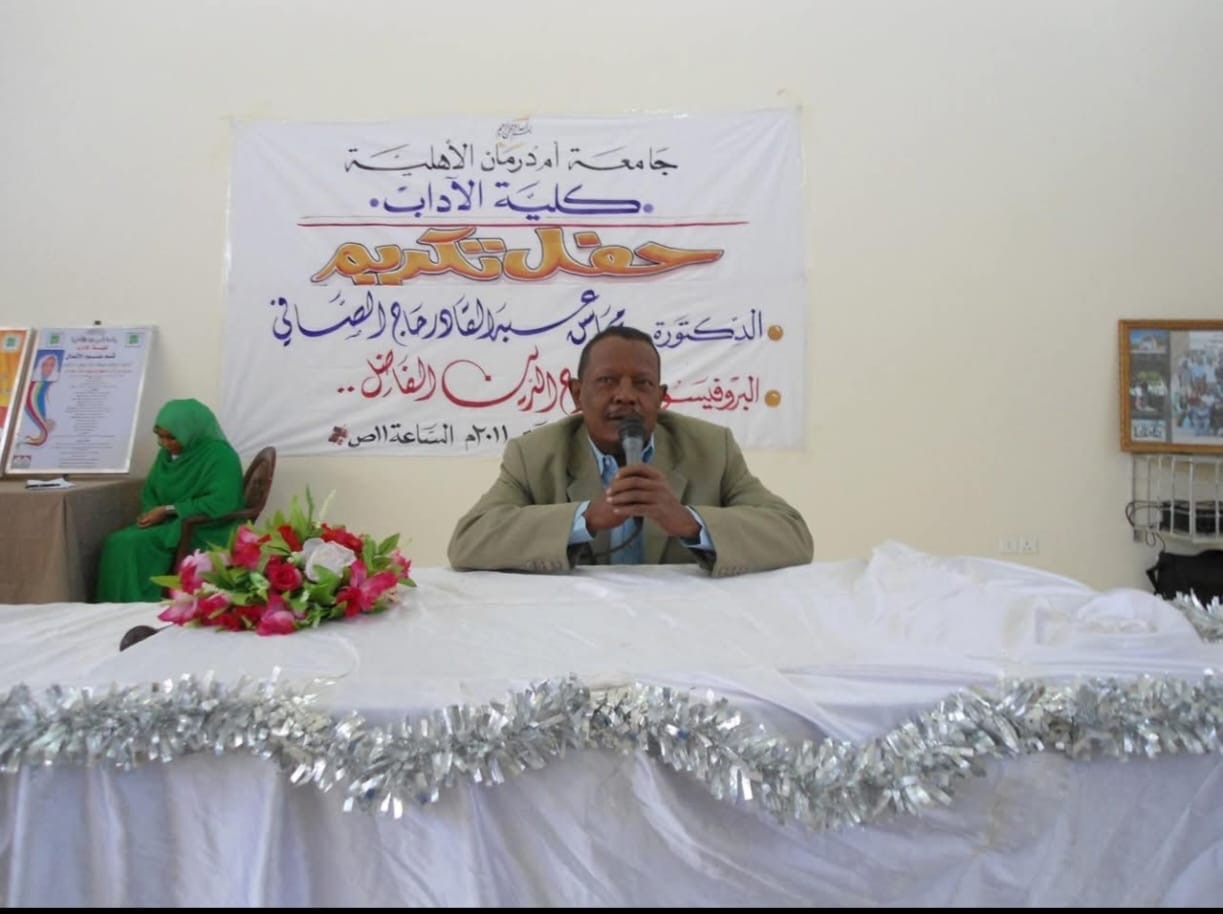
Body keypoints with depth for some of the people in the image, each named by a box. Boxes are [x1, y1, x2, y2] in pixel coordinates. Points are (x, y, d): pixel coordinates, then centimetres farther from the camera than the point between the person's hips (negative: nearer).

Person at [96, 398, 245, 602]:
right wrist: (151, 512, -5)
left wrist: (168, 510, -20)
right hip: (167, 524, 8)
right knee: (117, 542, -19)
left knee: (132, 544, -25)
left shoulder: (220, 454, -13)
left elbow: (221, 503, -23)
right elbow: (150, 491, 19)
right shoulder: (166, 453, 11)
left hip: (204, 532, -7)